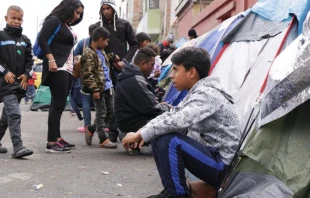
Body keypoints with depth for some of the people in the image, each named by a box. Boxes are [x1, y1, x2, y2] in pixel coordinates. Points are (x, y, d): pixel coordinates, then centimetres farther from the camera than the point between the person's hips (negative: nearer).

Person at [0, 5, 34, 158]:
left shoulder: (25, 40, 14)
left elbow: (29, 59, 14)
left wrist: (26, 74, -1)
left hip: (20, 82, 6)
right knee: (14, 113, -18)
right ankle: (18, 147, -20)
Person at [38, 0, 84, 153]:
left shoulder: (67, 26, 20)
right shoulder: (54, 20, -4)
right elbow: (42, 39, -15)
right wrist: (51, 60, -22)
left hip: (67, 69, 9)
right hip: (57, 68, -9)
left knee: (59, 104, 10)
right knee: (58, 104, -11)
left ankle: (56, 138, 15)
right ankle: (51, 142, -10)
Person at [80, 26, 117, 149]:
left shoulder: (101, 52, 17)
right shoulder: (89, 54, -14)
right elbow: (87, 74, -19)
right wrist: (94, 89, -20)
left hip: (108, 87, 9)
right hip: (99, 89, -9)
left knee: (110, 112, 13)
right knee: (101, 113, -2)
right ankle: (103, 139, 5)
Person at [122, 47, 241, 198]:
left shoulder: (207, 95, -21)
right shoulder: (196, 93, 9)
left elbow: (178, 121, -34)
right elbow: (171, 115, 11)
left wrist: (140, 135, -24)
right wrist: (142, 132, -5)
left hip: (222, 166, -9)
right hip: (210, 154, 9)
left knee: (168, 141, -27)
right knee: (158, 136, 3)